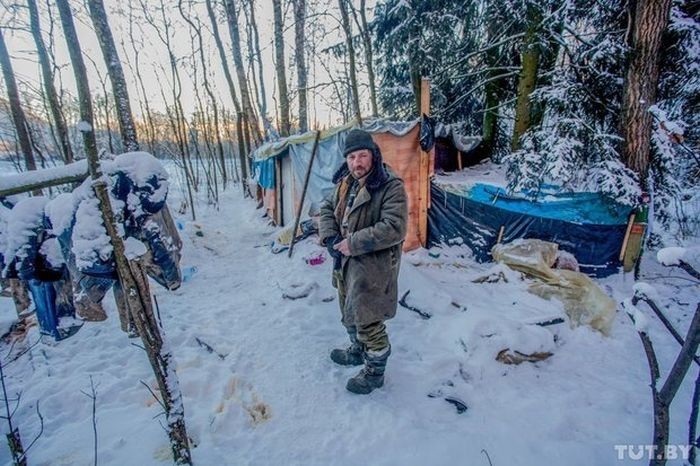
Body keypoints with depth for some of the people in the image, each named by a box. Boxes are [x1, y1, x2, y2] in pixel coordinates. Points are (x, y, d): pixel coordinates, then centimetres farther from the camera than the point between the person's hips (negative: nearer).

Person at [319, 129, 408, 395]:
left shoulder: (391, 187, -19)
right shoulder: (345, 183, 6)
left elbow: (393, 229, -27)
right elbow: (327, 209, 15)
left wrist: (353, 243, -24)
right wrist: (330, 238, -4)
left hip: (372, 266, -8)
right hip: (345, 262, 9)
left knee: (367, 321, 1)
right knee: (349, 313, 25)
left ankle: (375, 371, 25)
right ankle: (358, 350, 49)